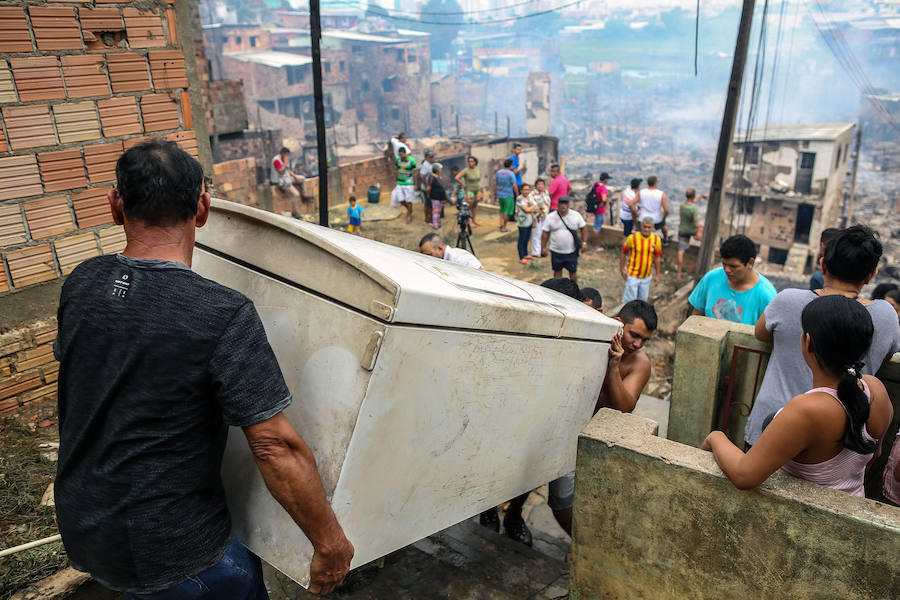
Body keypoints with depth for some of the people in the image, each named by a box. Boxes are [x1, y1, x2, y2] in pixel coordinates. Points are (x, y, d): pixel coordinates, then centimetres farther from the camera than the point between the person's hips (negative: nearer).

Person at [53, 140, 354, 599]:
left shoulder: (80, 284, -6)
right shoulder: (225, 316, -27)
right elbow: (275, 446, -27)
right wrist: (330, 544, -16)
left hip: (80, 526, 6)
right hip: (169, 552, -6)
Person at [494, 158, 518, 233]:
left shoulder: (498, 172, 5)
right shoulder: (511, 174, -12)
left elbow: (495, 184, 8)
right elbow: (514, 186, -15)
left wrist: (495, 194, 17)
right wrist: (517, 195, -7)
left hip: (500, 195, 6)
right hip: (508, 196, -6)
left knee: (502, 210, 23)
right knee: (507, 212, 4)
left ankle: (501, 223, 12)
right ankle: (504, 228, 7)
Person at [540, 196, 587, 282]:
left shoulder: (576, 215, -4)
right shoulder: (550, 217, -5)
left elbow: (583, 228, 5)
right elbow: (545, 233, 0)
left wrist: (584, 242, -3)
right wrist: (543, 248, -2)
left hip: (572, 251, 0)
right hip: (556, 251, 1)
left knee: (573, 272, 8)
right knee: (557, 271, 14)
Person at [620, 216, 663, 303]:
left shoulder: (656, 240, -6)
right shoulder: (632, 238, -16)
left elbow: (657, 258, 4)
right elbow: (624, 254, -3)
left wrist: (657, 275, 8)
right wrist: (622, 269, -4)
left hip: (646, 276, 4)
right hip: (632, 275, -4)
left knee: (643, 298, 16)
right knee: (630, 299, -3)